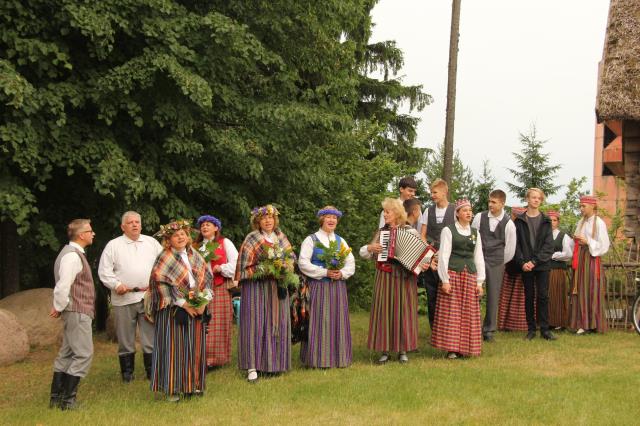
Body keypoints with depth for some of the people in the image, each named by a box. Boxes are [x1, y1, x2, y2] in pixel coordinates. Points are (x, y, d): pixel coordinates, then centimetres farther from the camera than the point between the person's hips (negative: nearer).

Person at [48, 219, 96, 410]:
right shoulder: (72, 256, -17)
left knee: (66, 354, 13)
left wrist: (59, 308, 13)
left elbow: (65, 286, 18)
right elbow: (63, 286, -24)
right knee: (83, 354, -9)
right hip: (78, 312, -11)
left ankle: (56, 398, 19)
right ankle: (68, 400, -7)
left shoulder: (74, 253, 16)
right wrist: (59, 308, -11)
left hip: (76, 311, 11)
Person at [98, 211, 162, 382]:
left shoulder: (152, 242, 14)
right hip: (124, 298, -1)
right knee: (126, 338, 4)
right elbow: (104, 270, 1)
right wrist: (116, 285, -12)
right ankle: (127, 372, 14)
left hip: (149, 297, 2)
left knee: (151, 336, 1)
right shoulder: (113, 245, 6)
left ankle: (152, 371, 10)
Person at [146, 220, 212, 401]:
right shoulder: (165, 258, -6)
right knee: (174, 347, -5)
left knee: (195, 347, 7)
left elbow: (207, 278, 11)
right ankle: (172, 388, 0)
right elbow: (160, 283, -14)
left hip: (196, 309, 6)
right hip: (173, 310, -5)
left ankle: (192, 384, 16)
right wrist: (183, 303, -16)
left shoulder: (195, 256, 12)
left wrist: (204, 300, -4)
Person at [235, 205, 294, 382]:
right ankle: (252, 367, -7)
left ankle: (275, 362, 14)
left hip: (277, 287, 5)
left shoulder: (281, 238, 11)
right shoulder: (252, 239, -2)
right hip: (256, 286, -5)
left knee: (277, 324, 5)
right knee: (255, 324, -7)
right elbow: (244, 265, -7)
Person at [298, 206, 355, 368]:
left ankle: (338, 357, 10)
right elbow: (303, 263, -9)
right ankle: (318, 359, -2)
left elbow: (351, 263, 12)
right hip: (318, 287, -4)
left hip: (338, 286, 4)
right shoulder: (311, 240, 1)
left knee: (337, 322, 4)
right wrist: (325, 272, -15)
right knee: (319, 322, -6)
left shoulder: (341, 241, 16)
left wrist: (342, 273, -9)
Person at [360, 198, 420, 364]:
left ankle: (403, 350, 9)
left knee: (404, 311, 0)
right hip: (384, 276, 2)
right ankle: (385, 350, 7)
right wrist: (370, 248, -6)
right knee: (384, 311, 0)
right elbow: (363, 253, 15)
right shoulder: (381, 232, 12)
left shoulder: (410, 231, 3)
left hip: (404, 277, -2)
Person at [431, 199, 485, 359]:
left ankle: (465, 348, 10)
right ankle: (451, 349, 0)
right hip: (453, 274, -4)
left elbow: (479, 258, 14)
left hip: (470, 276, 4)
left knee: (469, 314, 3)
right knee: (451, 312, -4)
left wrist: (479, 282, 8)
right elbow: (443, 256, -5)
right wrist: (445, 280, -11)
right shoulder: (448, 230, 0)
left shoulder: (475, 233, 14)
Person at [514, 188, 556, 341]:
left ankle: (545, 329, 1)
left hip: (542, 264, 0)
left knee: (543, 296, -2)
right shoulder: (519, 221, 6)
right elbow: (516, 244, 1)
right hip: (525, 265, 0)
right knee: (529, 296, 3)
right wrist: (522, 262, -12)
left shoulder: (545, 221, 6)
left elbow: (548, 245, -2)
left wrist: (534, 261, -12)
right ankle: (531, 329, 9)